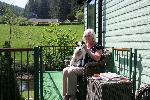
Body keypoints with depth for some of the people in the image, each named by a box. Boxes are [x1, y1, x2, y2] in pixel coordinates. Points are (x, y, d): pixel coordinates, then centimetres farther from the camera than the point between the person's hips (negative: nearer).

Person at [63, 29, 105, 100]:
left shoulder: (97, 47, 2)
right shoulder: (84, 45, 21)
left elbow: (97, 58, -14)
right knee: (65, 70, -18)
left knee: (71, 71, -28)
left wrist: (87, 50, -14)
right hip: (80, 66, 7)